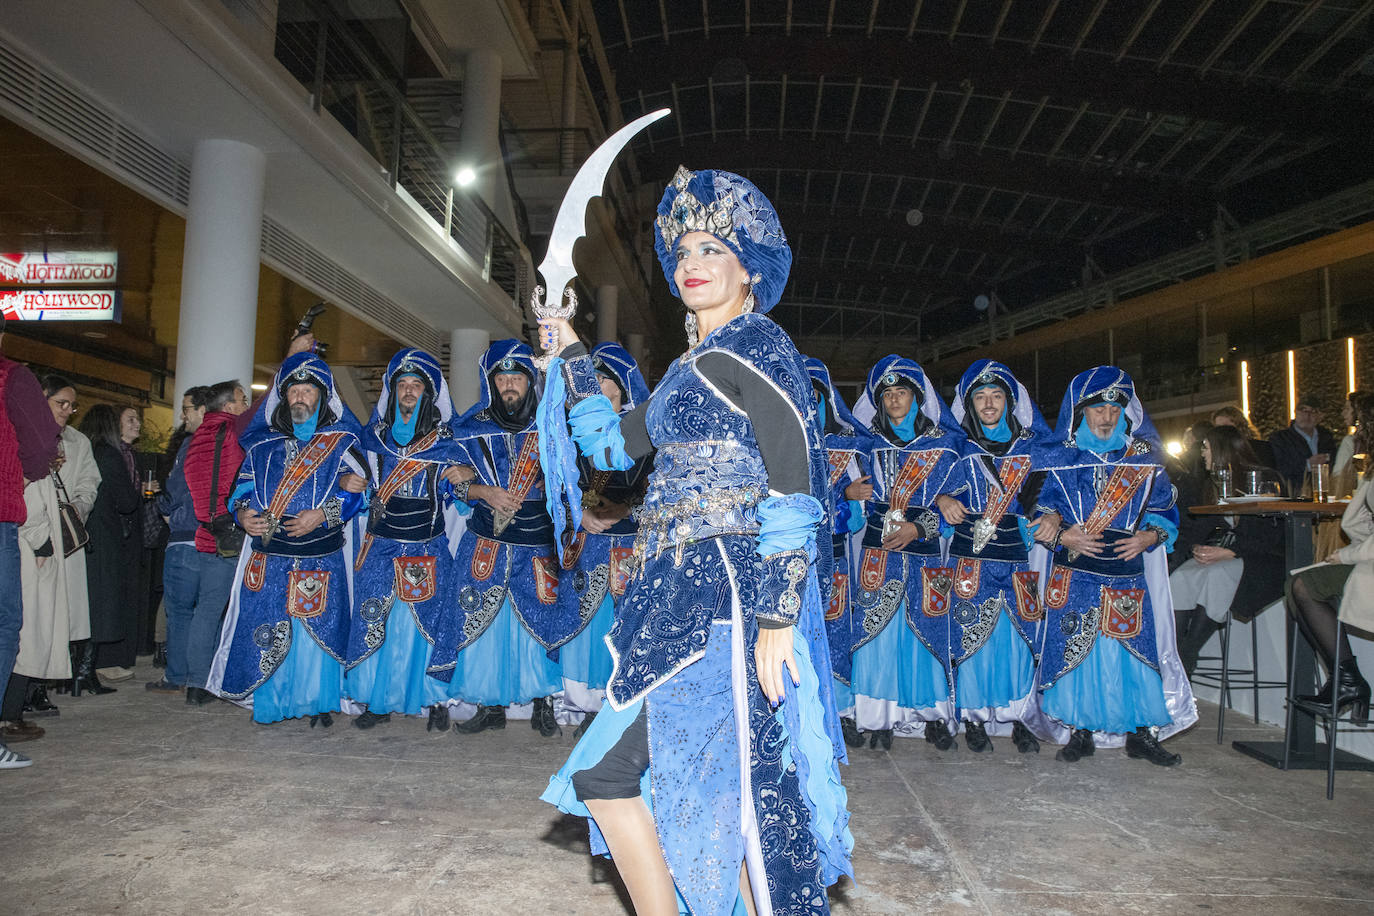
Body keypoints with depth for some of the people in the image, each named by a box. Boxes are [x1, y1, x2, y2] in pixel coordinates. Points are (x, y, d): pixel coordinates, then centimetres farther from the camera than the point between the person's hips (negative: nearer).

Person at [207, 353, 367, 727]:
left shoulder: (341, 441, 6)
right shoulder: (264, 442, 14)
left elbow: (355, 491, -2)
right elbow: (244, 487, 14)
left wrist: (323, 514, -16)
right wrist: (243, 513, -6)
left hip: (322, 558, -2)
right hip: (270, 555, 2)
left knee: (320, 628, -2)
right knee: (269, 630, 1)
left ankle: (319, 701, 12)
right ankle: (270, 701, 17)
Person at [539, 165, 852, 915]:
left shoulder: (754, 346, -7)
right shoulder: (695, 365, 20)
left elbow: (795, 484, -16)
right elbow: (614, 442, 28)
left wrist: (778, 615, -22)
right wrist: (570, 357, 28)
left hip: (726, 591, -10)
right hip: (684, 594, 10)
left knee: (738, 792, -5)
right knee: (608, 775, 13)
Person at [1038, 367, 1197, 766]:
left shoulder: (1144, 456, 9)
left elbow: (1164, 509, 10)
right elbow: (1041, 507, 6)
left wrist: (1150, 536, -9)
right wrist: (1062, 534, -11)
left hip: (1128, 571, 1)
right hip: (1074, 572, -1)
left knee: (1137, 647, 0)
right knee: (1075, 648, -1)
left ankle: (1141, 733, 15)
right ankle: (1080, 732, 12)